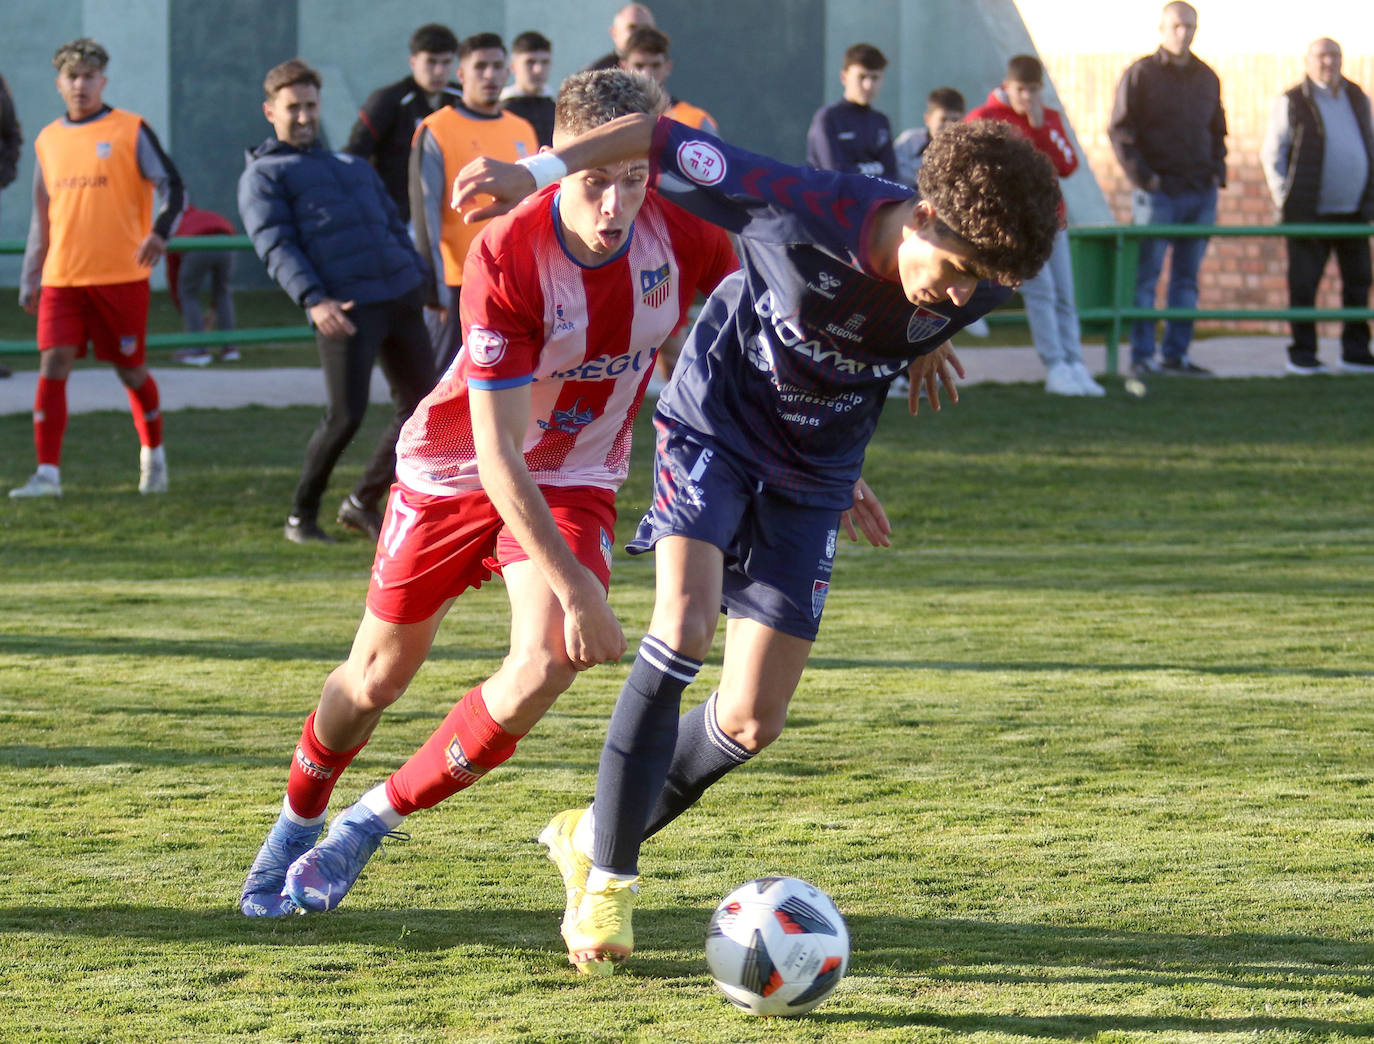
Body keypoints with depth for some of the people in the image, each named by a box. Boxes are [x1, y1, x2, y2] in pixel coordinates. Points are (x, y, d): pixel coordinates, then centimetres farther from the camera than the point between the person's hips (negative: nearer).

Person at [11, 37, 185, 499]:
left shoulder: (131, 131, -1)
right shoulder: (48, 140, 12)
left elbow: (173, 188, -4)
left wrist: (159, 232, -24)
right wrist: (29, 282, 19)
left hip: (121, 275, -3)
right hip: (62, 278, 3)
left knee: (131, 370, 6)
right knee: (53, 365, -10)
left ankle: (153, 453, 30)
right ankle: (47, 473, -11)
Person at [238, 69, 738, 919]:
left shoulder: (683, 235, -21)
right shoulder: (507, 260, -32)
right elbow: (498, 456, -32)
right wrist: (575, 588, -36)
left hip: (574, 480, 2)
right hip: (455, 470, -2)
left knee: (547, 666, -21)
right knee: (376, 678, 9)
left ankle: (369, 825, -1)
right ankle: (297, 823, 41)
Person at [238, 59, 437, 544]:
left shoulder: (354, 167, 28)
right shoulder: (263, 175, 8)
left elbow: (394, 227, 30)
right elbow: (275, 246, -5)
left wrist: (424, 283, 16)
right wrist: (313, 300, -20)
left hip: (401, 299, 6)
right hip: (344, 307, -6)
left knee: (421, 406, 2)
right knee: (346, 414, -12)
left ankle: (363, 503, 17)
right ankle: (302, 514, 7)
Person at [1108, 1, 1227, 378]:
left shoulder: (1207, 78, 13)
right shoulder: (1141, 74, -3)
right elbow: (1120, 130, -6)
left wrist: (1217, 171, 8)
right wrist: (1142, 176, -13)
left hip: (1200, 192, 6)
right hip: (1158, 192, -6)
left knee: (1187, 278, 8)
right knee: (1145, 275, -5)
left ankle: (1176, 353, 13)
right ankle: (1142, 355, -3)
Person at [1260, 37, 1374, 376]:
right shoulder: (1292, 103, -2)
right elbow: (1271, 155, -1)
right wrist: (1285, 201, -8)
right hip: (1309, 214, -5)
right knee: (1303, 285, -1)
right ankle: (1302, 353, 6)